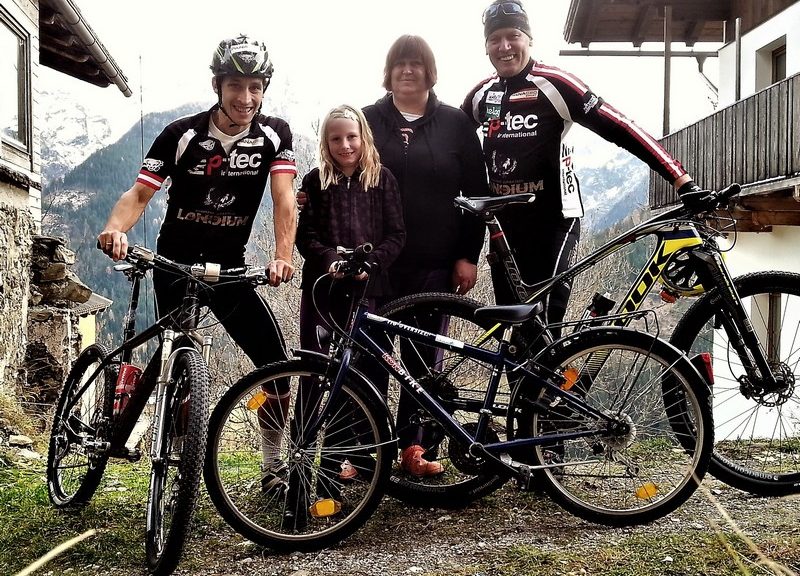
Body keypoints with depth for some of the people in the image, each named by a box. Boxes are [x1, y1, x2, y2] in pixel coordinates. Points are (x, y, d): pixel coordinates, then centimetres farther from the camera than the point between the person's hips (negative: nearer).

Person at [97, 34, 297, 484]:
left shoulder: (274, 134, -6)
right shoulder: (182, 135, -11)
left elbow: (284, 198, -17)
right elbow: (140, 194, -14)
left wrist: (283, 256, -33)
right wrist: (116, 228, -35)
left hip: (229, 265, 2)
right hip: (176, 263, -2)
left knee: (278, 363, -6)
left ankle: (275, 466, 9)